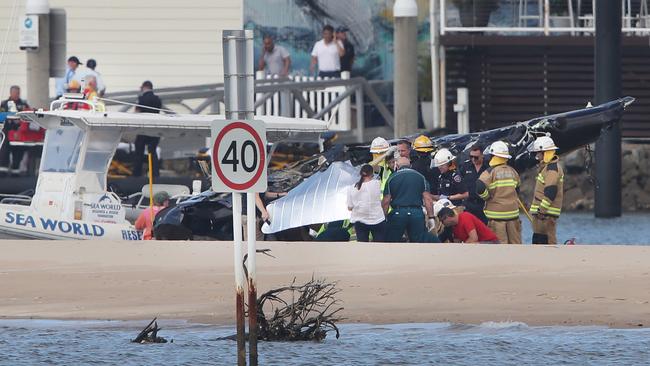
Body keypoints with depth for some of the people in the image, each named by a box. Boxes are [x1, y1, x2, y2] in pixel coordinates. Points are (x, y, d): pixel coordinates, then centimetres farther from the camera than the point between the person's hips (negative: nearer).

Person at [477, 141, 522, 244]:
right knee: (515, 243, 11)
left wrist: (487, 197, -7)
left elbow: (479, 187, -24)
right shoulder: (512, 171, 8)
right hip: (513, 212, 5)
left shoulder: (490, 172, -10)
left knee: (500, 245, -3)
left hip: (497, 213, -5)